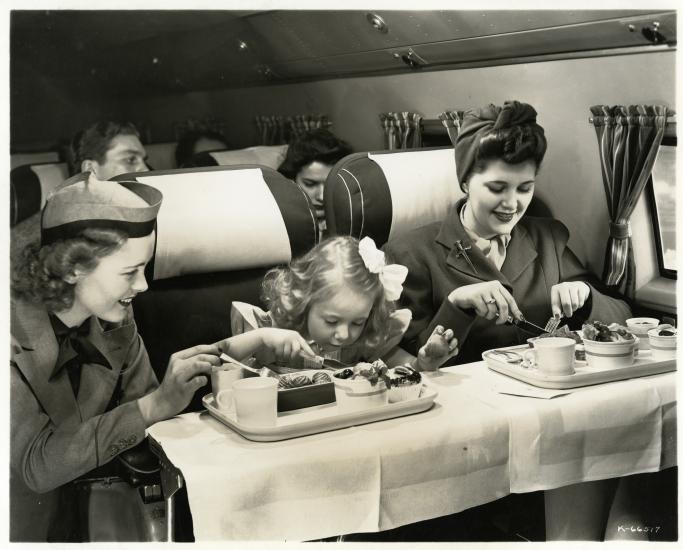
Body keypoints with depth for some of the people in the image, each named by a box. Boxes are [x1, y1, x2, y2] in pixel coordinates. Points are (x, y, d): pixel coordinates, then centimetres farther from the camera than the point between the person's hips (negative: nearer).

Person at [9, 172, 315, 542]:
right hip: (23, 532, -5)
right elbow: (37, 464, -27)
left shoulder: (112, 318, -4)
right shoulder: (15, 336, -22)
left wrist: (256, 340, -11)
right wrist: (157, 406, -34)